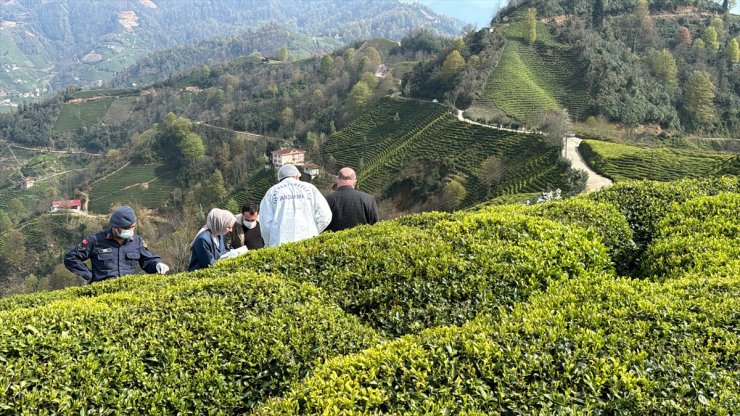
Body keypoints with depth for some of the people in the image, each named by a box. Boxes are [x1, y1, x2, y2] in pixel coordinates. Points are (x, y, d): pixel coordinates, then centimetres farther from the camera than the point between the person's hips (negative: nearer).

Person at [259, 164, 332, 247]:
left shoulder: (272, 192, 13)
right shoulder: (310, 188, 13)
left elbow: (266, 224, 3)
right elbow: (325, 217, 3)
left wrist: (270, 245, 17)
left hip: (280, 244, 0)